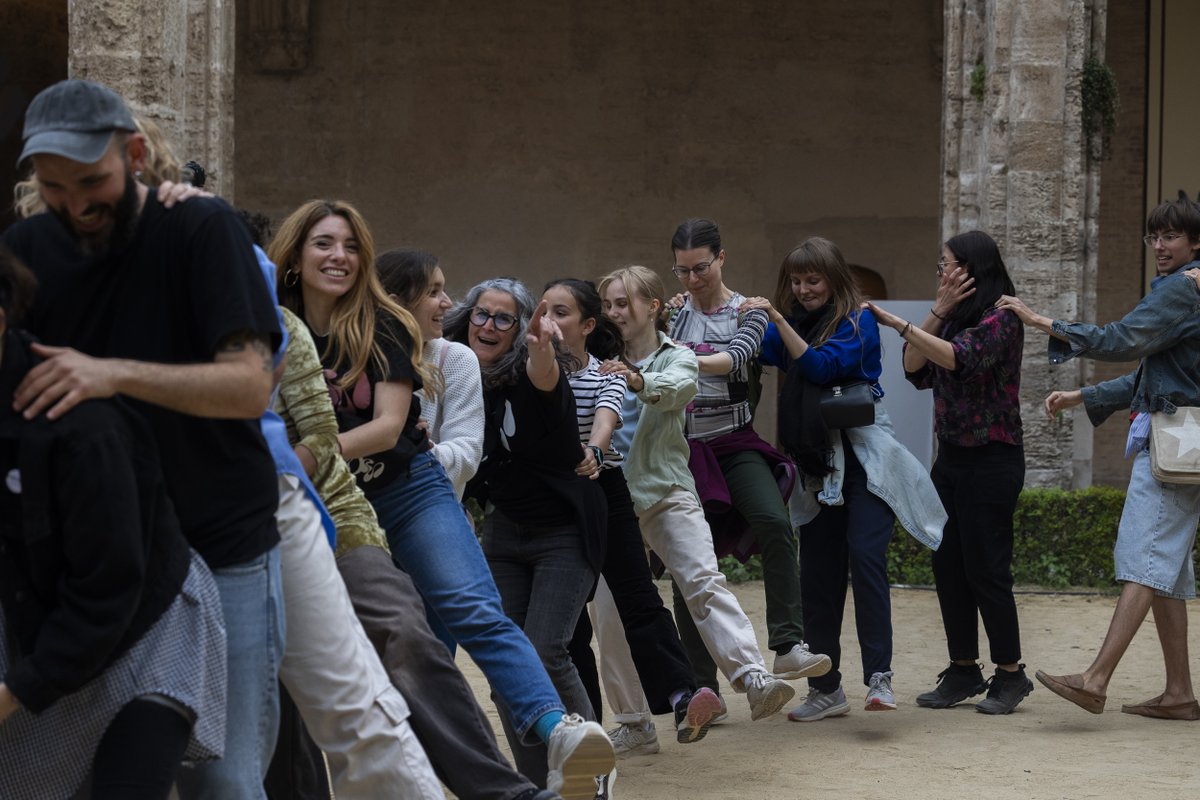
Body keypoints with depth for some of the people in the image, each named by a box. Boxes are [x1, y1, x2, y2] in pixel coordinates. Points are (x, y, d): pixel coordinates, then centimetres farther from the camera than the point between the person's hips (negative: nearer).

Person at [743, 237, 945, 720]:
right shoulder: (792, 324, 13)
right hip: (815, 464, 6)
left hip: (862, 458, -6)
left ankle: (879, 676, -20)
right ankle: (826, 687, 13)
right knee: (816, 572, 5)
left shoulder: (858, 321, -3)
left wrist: (778, 320, -21)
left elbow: (823, 366, -17)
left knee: (865, 553, -19)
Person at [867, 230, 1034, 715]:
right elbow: (916, 371, 3)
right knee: (948, 566, 8)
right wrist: (939, 311, -4)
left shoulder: (1001, 318, -11)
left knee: (986, 568, -5)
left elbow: (960, 358, -27)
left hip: (991, 459, -8)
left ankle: (1010, 674, 7)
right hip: (951, 457, 8)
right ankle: (963, 670, 16)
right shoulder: (954, 320, 14)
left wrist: (898, 324, -27)